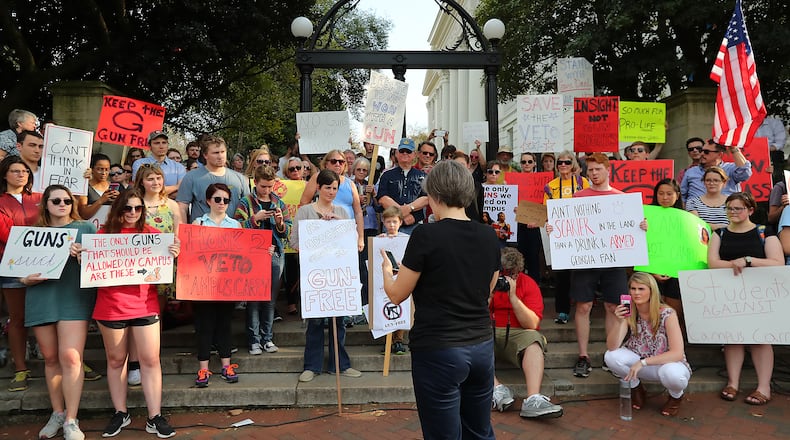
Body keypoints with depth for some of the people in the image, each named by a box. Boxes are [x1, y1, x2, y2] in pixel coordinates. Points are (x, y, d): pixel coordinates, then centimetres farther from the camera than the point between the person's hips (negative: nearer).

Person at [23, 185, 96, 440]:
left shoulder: (86, 228, 7)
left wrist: (83, 255, -17)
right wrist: (27, 279, -7)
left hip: (74, 299, -3)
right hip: (41, 300, 3)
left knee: (70, 357, -11)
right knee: (50, 358, 9)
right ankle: (57, 413, 23)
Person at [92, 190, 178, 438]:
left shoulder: (152, 234, 4)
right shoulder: (104, 234, 3)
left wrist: (172, 256, -14)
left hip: (145, 306, 0)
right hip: (111, 307, 0)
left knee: (150, 360, -1)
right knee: (116, 360, 11)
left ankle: (155, 418, 7)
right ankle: (120, 413, 26)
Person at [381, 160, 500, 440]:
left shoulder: (426, 235, -15)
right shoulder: (489, 236, 2)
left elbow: (397, 295, -5)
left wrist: (386, 270, 14)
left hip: (439, 351, -6)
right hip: (482, 347, 6)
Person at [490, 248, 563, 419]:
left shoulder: (529, 284, 0)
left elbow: (532, 324, -10)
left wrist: (513, 296, -17)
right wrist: (489, 294, -16)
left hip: (517, 334, 0)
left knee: (533, 338, -32)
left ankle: (533, 401, -43)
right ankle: (497, 390, -37)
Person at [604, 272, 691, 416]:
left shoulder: (667, 314, -19)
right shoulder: (628, 313, -10)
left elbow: (677, 353, -26)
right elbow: (612, 347, -19)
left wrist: (643, 362, -34)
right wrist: (619, 322, -35)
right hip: (640, 364, 3)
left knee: (671, 373, -38)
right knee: (611, 356, -24)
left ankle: (676, 395, 1)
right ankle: (636, 389, 6)